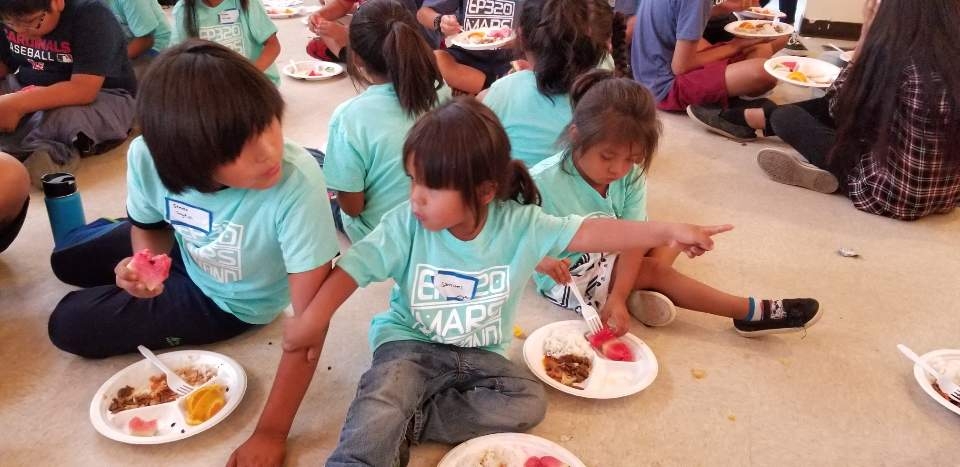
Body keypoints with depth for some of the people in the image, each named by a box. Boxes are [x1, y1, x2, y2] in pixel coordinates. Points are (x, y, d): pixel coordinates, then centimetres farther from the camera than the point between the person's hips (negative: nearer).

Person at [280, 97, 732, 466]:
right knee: (381, 399, -29)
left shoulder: (520, 225, -15)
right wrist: (315, 318, -23)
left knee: (528, 401, -19)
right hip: (410, 344, -2)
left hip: (480, 355, 3)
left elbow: (587, 232, -18)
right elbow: (357, 264, -13)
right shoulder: (405, 225, -14)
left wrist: (667, 231, -23)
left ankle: (408, 424, -15)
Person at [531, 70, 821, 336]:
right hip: (567, 278, -6)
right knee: (655, 270, -17)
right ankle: (753, 313, -7)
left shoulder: (631, 176, -13)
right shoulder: (542, 182, -26)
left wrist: (617, 298, -28)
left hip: (610, 257, 7)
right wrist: (543, 261, -39)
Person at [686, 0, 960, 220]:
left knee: (785, 117, 2)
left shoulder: (901, 65, -23)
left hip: (892, 196, -7)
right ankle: (744, 119, 32)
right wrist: (874, 41, 4)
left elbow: (838, 107, -5)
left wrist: (867, 36, -4)